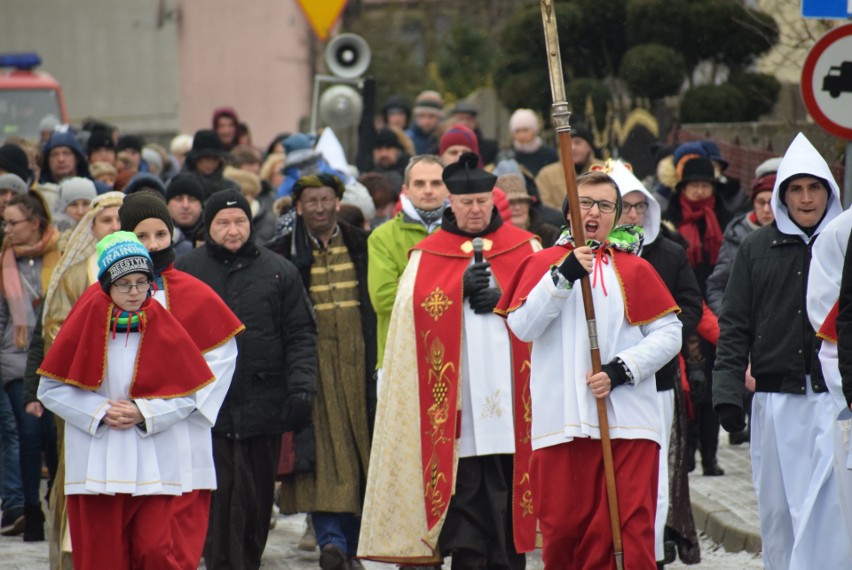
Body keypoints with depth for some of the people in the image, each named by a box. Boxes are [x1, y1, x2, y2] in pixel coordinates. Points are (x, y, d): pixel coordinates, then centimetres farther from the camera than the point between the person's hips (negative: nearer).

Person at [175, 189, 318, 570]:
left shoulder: (279, 271, 7)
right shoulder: (185, 270, 5)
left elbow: (301, 335, 7)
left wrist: (301, 386, -5)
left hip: (263, 409, 2)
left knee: (257, 503, 9)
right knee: (220, 501, -9)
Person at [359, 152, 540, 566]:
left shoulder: (525, 248, 12)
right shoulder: (427, 255, 11)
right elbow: (412, 307, -1)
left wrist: (504, 298, -11)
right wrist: (461, 288, -13)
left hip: (508, 392, 0)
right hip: (455, 397, 0)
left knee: (508, 487, -1)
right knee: (464, 491, -4)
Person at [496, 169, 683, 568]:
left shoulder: (634, 269, 9)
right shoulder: (543, 263, 10)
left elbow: (669, 333, 3)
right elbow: (522, 326, -4)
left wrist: (621, 370, -10)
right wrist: (564, 275, -13)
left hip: (628, 421, -1)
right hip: (561, 421, 1)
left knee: (631, 530, -7)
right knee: (562, 527, 4)